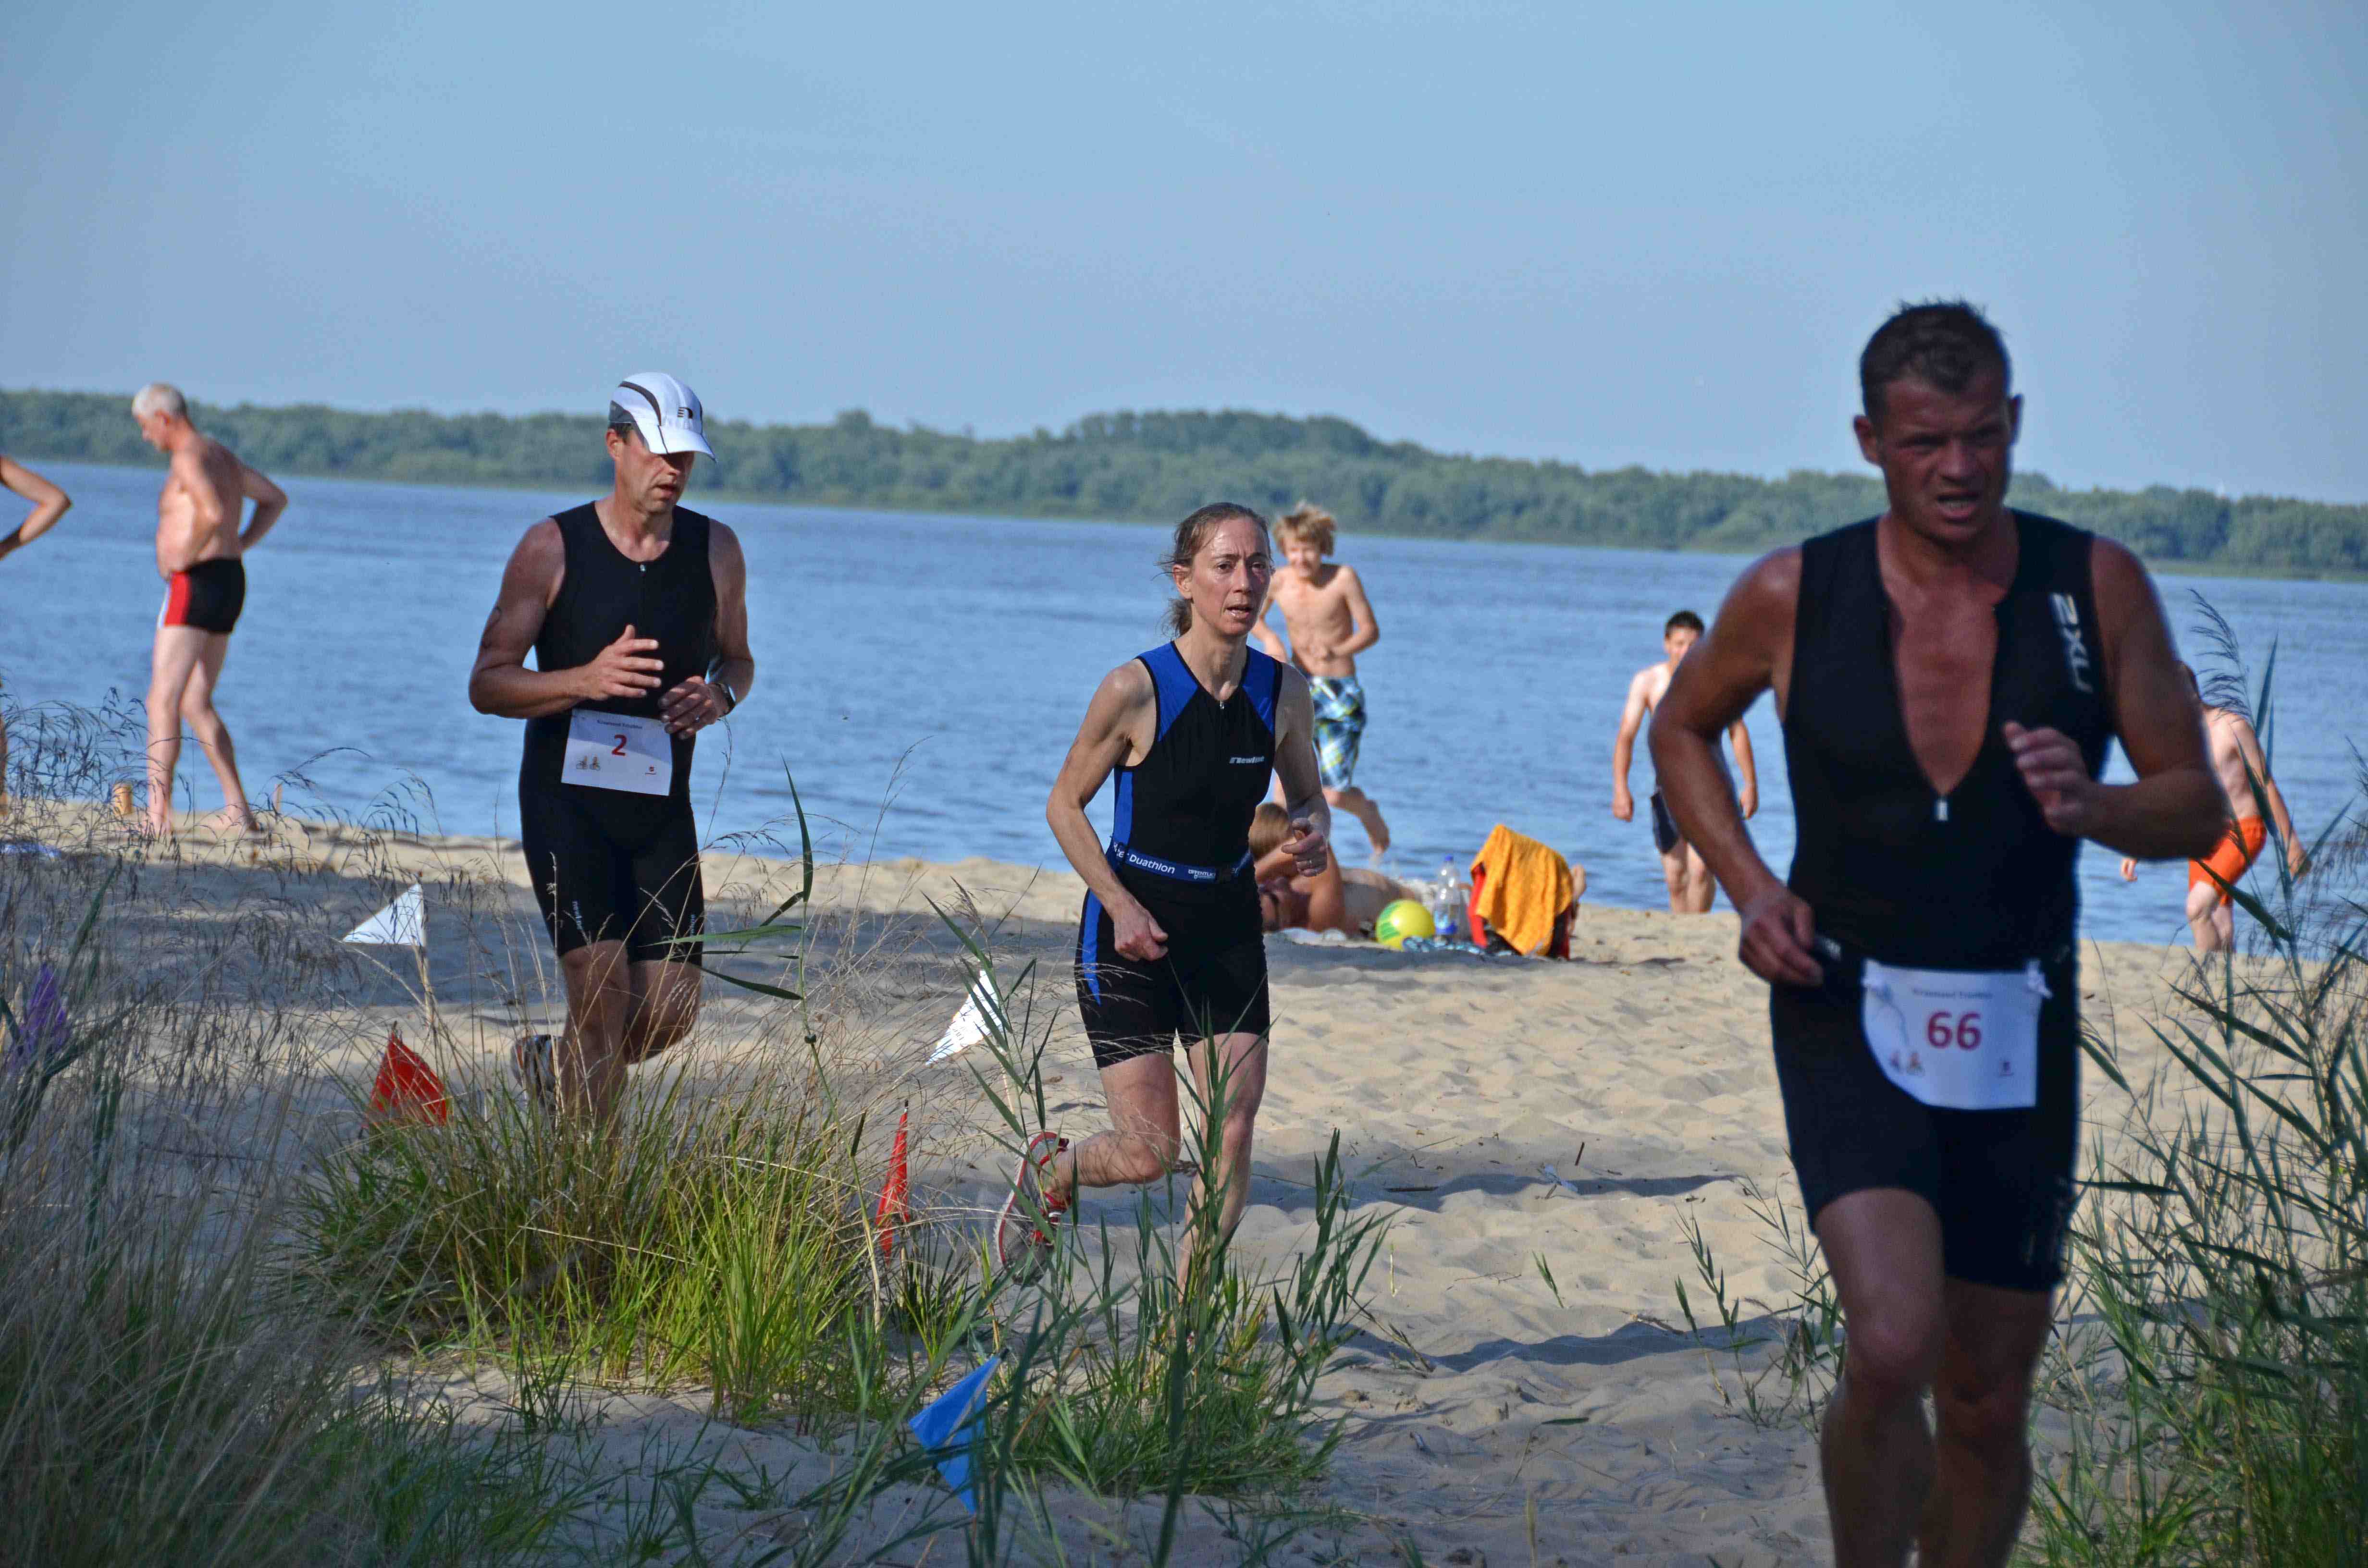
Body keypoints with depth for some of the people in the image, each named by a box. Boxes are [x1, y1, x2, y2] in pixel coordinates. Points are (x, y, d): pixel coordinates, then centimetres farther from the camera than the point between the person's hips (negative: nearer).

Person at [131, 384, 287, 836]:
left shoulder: (189, 459, -13)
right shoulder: (222, 456, 18)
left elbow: (213, 513, -31)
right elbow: (275, 499, 32)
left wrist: (186, 557, -18)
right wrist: (240, 545, 21)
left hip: (196, 582, -10)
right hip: (231, 582, 10)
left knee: (163, 702, -13)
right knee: (196, 705, 17)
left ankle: (157, 815, -23)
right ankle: (238, 810, 15)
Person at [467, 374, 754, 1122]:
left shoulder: (716, 550, 4)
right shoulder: (553, 548, -6)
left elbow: (737, 660, 19)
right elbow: (487, 684, -5)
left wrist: (718, 697, -7)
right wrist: (587, 680, -24)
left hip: (662, 805, 4)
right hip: (566, 798, -4)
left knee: (672, 1013, 0)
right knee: (603, 987, -15)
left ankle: (551, 1063, 30)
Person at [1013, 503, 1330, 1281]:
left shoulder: (1285, 693, -4)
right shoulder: (1134, 691, -17)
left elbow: (1308, 796, 13)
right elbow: (1066, 806, -6)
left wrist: (1312, 831, -11)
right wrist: (1120, 905, -18)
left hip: (1228, 932, 4)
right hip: (1131, 930, -4)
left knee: (1234, 1136, -6)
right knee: (1151, 1153, -6)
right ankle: (1049, 1172, 28)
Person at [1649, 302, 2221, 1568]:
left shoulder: (2095, 586, -3)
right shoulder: (1792, 596, -5)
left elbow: (2198, 807, 2)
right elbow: (1681, 726, 14)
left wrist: (2093, 809, -21)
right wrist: (1749, 885, -1)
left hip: (2016, 1037, 2)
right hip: (1850, 1020, -2)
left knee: (1986, 1407, 10)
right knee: (1893, 1349, -23)